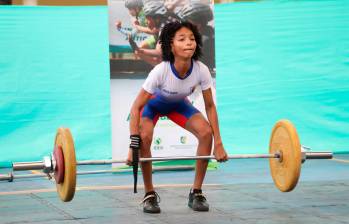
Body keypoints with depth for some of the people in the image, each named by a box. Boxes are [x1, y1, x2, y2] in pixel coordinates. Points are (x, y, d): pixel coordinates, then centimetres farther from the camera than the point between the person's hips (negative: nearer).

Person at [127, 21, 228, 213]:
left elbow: (210, 106, -16)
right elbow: (136, 107, -33)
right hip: (153, 102, -3)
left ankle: (196, 192, -4)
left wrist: (218, 144, -18)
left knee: (206, 133, -20)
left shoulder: (201, 70, -30)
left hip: (178, 104, 3)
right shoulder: (160, 71, -39)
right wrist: (133, 147, -39)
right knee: (144, 138, -31)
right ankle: (150, 194, -12)